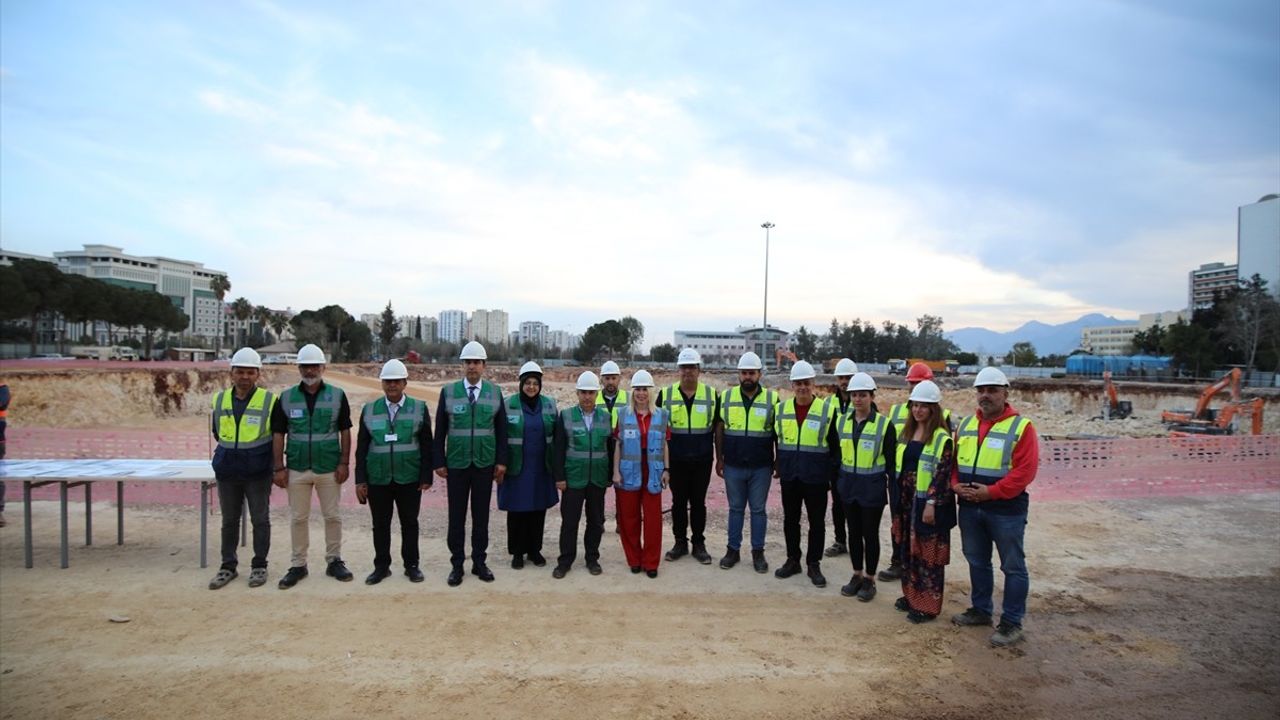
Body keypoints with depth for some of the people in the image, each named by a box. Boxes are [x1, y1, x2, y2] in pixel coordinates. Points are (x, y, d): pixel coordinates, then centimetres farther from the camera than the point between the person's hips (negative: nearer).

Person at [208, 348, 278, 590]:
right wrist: (230, 454, 15)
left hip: (258, 473, -3)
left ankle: (259, 566, 18)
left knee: (260, 520, 6)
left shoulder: (269, 400, -8)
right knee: (229, 521, 13)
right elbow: (217, 432, 18)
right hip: (227, 472, 3)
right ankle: (228, 566, 25)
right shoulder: (220, 400, 3)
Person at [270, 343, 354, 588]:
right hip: (297, 469, 1)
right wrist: (279, 468, -3)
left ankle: (334, 561, 21)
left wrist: (344, 463, -5)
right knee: (298, 518, 9)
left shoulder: (337, 395, -1)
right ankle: (298, 565, 20)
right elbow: (278, 434, 3)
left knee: (333, 516, 7)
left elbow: (345, 431, 1)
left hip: (329, 469, -1)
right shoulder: (286, 397, 2)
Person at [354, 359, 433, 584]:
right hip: (377, 479, 1)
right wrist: (360, 480, 1)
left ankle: (411, 565, 21)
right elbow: (362, 447, 5)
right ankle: (381, 566, 23)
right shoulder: (369, 410, 4)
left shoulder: (419, 408, 0)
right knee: (380, 525, 9)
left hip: (409, 479, -1)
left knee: (409, 523, 8)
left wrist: (426, 476, -4)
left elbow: (426, 445, 0)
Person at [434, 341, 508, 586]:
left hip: (485, 465, 1)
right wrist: (439, 462, -1)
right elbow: (440, 430, 3)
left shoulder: (495, 392, 3)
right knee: (456, 516, 6)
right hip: (456, 465, -1)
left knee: (481, 515, 9)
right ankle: (457, 564, 17)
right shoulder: (448, 392, 0)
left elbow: (501, 429, 5)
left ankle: (479, 562, 21)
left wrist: (501, 461, -1)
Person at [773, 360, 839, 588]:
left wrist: (831, 473, -5)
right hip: (789, 477, 3)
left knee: (816, 523, 7)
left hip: (816, 477, -3)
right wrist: (779, 466, 11)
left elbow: (835, 446, -3)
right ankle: (792, 560, 27)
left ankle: (814, 565, 21)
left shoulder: (827, 409, -7)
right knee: (790, 520, 13)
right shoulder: (782, 409, 3)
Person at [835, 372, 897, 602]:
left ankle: (870, 580, 21)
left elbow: (891, 460, -7)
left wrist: (893, 486, -7)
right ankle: (857, 575, 28)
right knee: (854, 532, 13)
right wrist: (836, 480, 10)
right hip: (848, 484, 4)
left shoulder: (884, 424, -10)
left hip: (873, 487, -4)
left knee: (870, 534, 6)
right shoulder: (843, 421, 4)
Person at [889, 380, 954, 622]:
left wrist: (931, 504, -19)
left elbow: (943, 474, -16)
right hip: (907, 500, 7)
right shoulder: (907, 432, 10)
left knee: (928, 553, 2)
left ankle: (928, 605, 12)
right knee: (909, 549, 15)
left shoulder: (941, 438, -12)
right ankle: (911, 595, 29)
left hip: (928, 502, -7)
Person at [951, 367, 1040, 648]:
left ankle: (1011, 623, 16)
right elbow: (953, 460, 13)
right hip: (969, 508, 6)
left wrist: (991, 492, -21)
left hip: (1006, 509, -6)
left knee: (1013, 567, 5)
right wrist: (955, 484, -6)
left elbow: (1025, 470, -17)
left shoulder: (1021, 426, -10)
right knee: (977, 562, 17)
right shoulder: (965, 425, 9)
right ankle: (980, 610, 33)